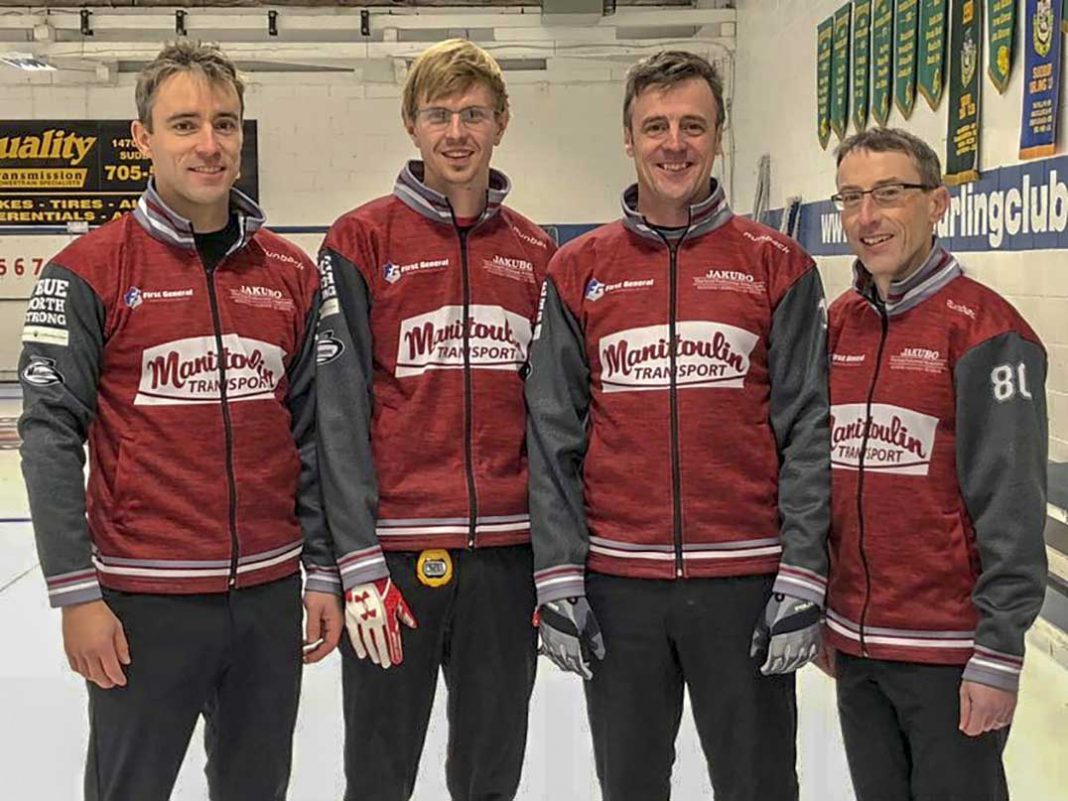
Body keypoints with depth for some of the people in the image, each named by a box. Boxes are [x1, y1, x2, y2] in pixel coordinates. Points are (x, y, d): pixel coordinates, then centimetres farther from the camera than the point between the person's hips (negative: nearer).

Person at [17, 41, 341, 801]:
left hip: (269, 592, 4)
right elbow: (50, 437, -8)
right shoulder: (89, 270, -7)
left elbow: (313, 434, 8)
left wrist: (323, 571, 7)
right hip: (144, 597, -4)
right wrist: (75, 592, -11)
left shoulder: (293, 273, 5)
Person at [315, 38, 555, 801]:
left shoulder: (535, 251, 8)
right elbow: (338, 410, -7)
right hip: (396, 550, -3)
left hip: (509, 552, 3)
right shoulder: (361, 240, -3)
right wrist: (359, 561, -12)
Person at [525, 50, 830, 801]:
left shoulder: (778, 264, 0)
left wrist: (802, 577, -6)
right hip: (616, 581, 2)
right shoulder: (578, 270, 3)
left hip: (746, 580, -1)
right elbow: (554, 436, 2)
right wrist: (558, 578, -2)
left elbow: (807, 431, -2)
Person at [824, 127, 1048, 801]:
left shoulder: (983, 327, -12)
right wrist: (819, 614, 14)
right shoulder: (839, 323, 7)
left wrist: (1000, 653, -16)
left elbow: (1012, 505, -15)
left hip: (949, 652, -6)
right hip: (856, 644, 6)